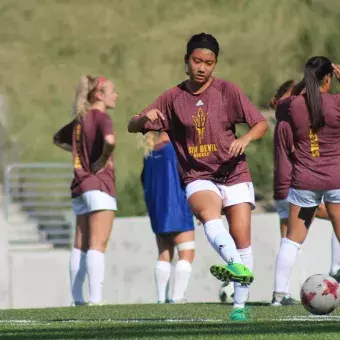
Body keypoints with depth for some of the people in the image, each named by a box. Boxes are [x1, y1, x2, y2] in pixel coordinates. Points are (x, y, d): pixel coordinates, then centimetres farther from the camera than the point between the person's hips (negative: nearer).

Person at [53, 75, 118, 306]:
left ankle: (77, 298, 10)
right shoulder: (101, 117, -9)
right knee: (98, 245, -12)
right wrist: (104, 160, -12)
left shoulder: (80, 119, 15)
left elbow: (58, 139, 32)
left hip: (80, 187, 8)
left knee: (81, 246, 9)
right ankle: (95, 299, -18)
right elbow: (110, 140, -30)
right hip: (100, 184, -8)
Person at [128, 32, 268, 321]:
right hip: (199, 178, -1)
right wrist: (146, 117, -16)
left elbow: (261, 124, 3)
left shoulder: (227, 91, 3)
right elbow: (133, 127, 8)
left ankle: (240, 305, 3)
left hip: (234, 174, 1)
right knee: (207, 211, -33)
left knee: (241, 235, -8)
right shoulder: (173, 98, 7)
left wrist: (245, 139, -19)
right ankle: (237, 267, -57)